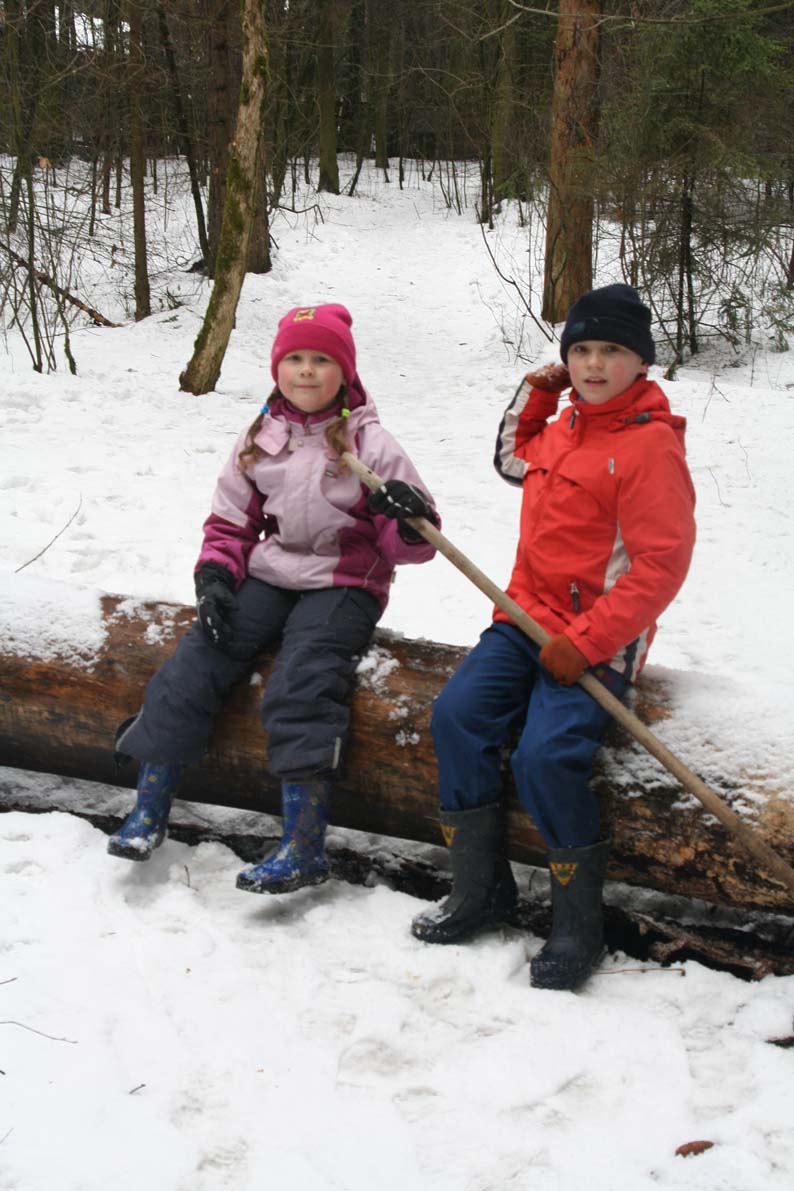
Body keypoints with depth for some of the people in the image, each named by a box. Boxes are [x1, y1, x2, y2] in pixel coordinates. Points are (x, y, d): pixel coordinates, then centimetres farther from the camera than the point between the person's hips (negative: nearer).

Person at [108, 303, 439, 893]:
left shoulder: (369, 442, -3)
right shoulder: (261, 440, 9)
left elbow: (407, 545, -4)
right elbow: (231, 521, 17)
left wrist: (410, 521, -28)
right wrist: (216, 576, -1)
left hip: (343, 586, -4)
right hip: (269, 577, 5)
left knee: (301, 688, -27)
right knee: (192, 667, -13)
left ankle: (305, 849, -26)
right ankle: (149, 812, -2)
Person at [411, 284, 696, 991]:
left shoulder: (651, 443, -13)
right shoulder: (565, 425, 12)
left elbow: (661, 565, -17)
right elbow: (514, 462, 35)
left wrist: (584, 642, -21)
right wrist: (535, 393, 19)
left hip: (599, 640, -7)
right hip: (529, 617, 7)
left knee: (545, 758, -25)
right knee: (457, 715, -13)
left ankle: (579, 925, -6)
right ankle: (482, 891, 1)